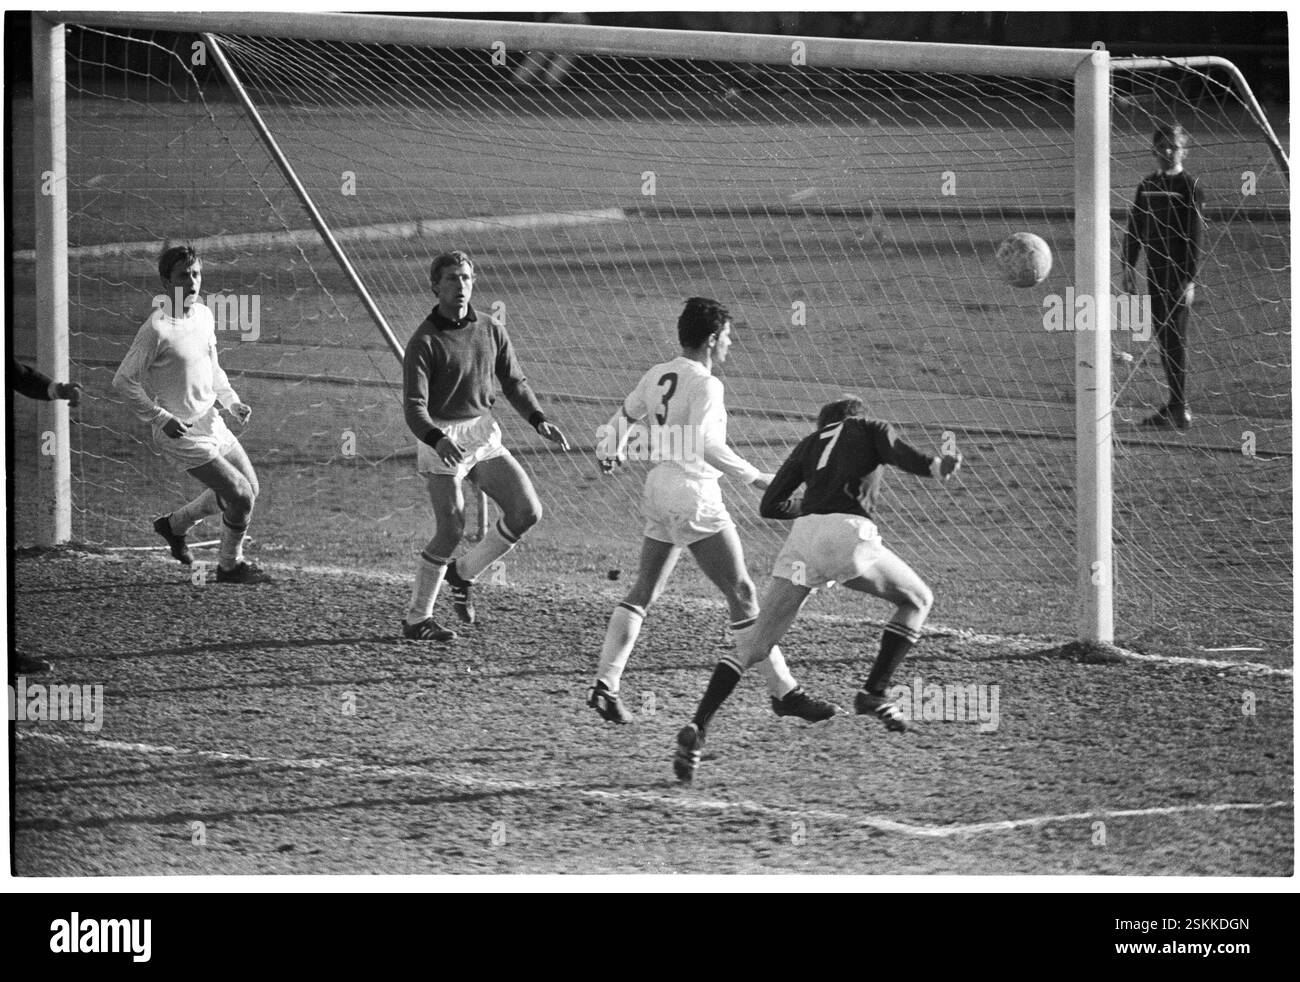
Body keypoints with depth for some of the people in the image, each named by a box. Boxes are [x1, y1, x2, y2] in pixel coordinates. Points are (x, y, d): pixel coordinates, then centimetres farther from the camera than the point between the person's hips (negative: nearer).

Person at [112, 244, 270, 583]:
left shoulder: (204, 315, 4)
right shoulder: (157, 329, -21)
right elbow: (124, 380, -17)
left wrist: (232, 402, 4)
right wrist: (161, 418, -20)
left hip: (212, 423, 8)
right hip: (180, 434, -8)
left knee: (250, 489, 18)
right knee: (241, 495, -10)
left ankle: (174, 524, 36)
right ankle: (230, 565, 14)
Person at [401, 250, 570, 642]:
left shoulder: (491, 330, 7)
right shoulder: (425, 341, -11)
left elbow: (514, 382, 15)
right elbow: (414, 407, -16)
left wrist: (538, 420, -1)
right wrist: (437, 440, -35)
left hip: (484, 436, 6)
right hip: (442, 441, -6)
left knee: (527, 512, -5)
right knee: (451, 532, -7)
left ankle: (463, 573, 16)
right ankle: (416, 620, 9)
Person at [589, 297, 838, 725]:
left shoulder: (658, 375, 9)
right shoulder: (705, 384, -15)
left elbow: (624, 416, 23)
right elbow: (705, 445, -26)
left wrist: (611, 451, 42)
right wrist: (755, 478, -23)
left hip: (659, 490, 8)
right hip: (694, 499, -8)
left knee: (643, 591, 13)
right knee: (742, 593, -4)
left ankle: (604, 685, 7)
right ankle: (783, 691, -1)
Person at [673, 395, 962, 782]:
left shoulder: (810, 443, 28)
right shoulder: (872, 429, 20)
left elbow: (770, 505, 24)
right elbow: (899, 453, -4)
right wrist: (936, 467, -17)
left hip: (803, 534, 3)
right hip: (850, 532, -3)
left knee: (755, 643, 2)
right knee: (917, 600, 19)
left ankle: (698, 725, -14)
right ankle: (874, 691, 5)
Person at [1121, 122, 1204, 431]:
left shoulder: (1188, 186, -7)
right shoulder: (1147, 186, 10)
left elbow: (1194, 236, -11)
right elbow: (1134, 230, 16)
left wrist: (1190, 280, -15)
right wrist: (1128, 269, 12)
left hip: (1178, 273, -6)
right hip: (1155, 272, 6)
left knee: (1175, 337, -8)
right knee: (1162, 337, 9)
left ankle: (1180, 405, -4)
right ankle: (1174, 403, 16)